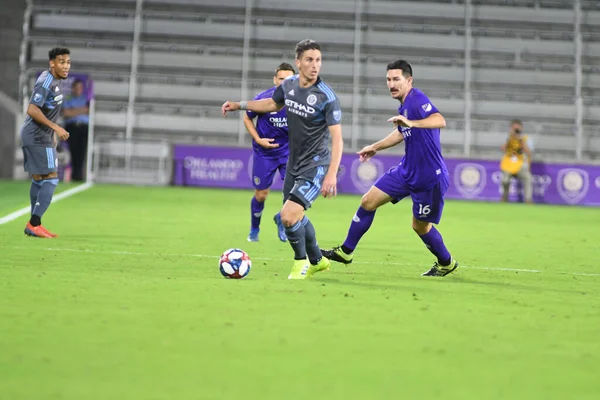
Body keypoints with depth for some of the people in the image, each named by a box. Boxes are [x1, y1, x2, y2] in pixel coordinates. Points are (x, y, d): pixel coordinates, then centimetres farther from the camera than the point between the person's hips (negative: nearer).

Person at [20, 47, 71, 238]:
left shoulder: (54, 81, 12)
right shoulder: (46, 83, -19)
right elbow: (32, 110, -26)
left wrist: (52, 135, 22)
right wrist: (55, 127, -26)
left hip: (39, 136, 10)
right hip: (38, 138, -10)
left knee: (39, 179, 13)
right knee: (51, 178, -11)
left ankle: (34, 224, 19)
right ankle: (34, 224, -12)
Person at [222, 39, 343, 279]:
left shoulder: (327, 96, -21)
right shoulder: (289, 84, -2)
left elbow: (337, 138, -23)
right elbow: (273, 104, 21)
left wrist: (332, 174, -32)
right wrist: (239, 105, 14)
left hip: (315, 166, -7)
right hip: (294, 163, 7)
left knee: (289, 216, -19)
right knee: (297, 216, 21)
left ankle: (301, 262, 6)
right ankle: (317, 260, 43)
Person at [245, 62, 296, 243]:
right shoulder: (263, 98, -16)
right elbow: (247, 119, 0)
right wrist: (258, 139, -11)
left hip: (288, 150, 1)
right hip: (264, 152, -1)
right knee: (260, 195, 6)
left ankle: (282, 219, 13)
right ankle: (254, 229, 33)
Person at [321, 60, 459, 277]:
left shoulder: (417, 100, -20)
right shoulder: (404, 105, 7)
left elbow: (440, 121, -39)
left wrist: (411, 123, -55)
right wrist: (375, 147, 36)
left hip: (429, 177, -9)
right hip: (407, 170, 9)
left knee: (420, 226, 4)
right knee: (368, 201, 4)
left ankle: (446, 263, 30)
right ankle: (346, 251, 15)